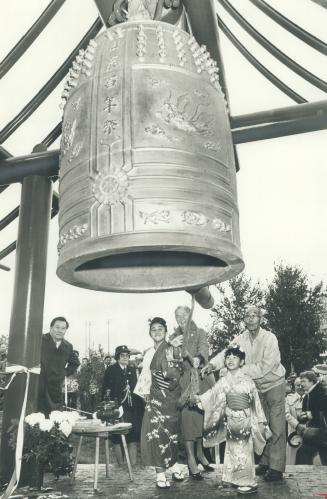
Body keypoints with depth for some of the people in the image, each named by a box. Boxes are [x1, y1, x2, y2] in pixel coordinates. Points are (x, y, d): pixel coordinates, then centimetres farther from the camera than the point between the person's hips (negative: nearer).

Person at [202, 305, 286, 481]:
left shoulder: (269, 338, -23)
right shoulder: (241, 339, -8)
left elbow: (264, 367, -28)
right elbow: (225, 353, -17)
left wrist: (239, 369, -29)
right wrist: (212, 364, -36)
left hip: (274, 384, -5)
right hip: (257, 387, 5)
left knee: (276, 427, -4)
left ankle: (276, 467, 3)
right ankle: (265, 462, 26)